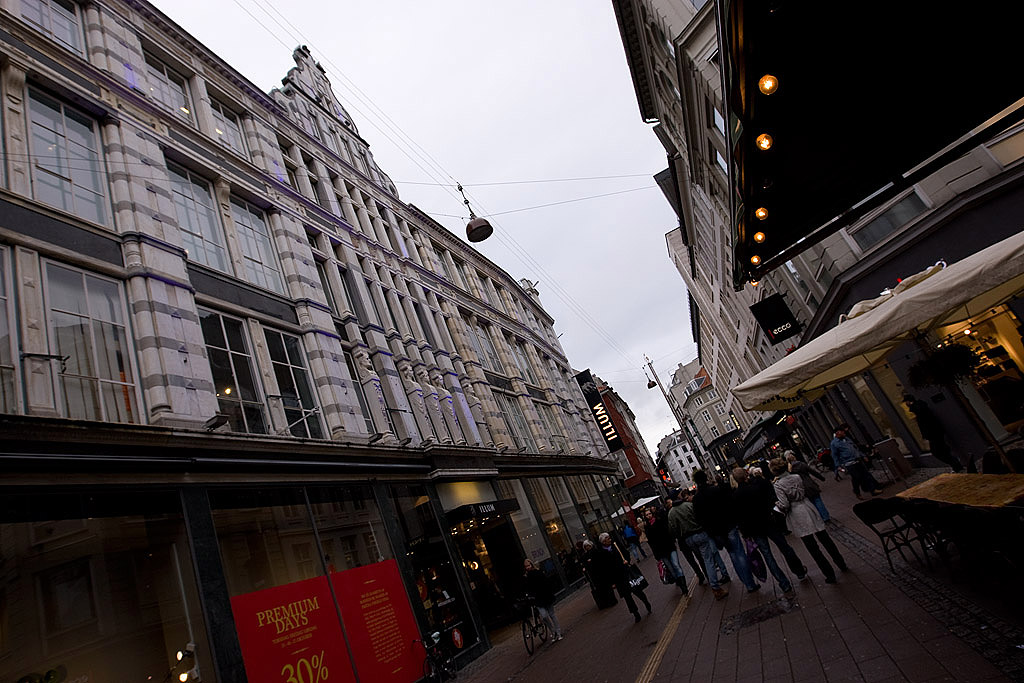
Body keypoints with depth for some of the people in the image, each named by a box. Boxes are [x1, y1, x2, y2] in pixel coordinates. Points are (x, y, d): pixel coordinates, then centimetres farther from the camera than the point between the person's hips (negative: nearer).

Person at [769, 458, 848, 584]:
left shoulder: (778, 485, -16)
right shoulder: (796, 477, -1)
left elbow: (785, 505, -17)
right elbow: (804, 492, 12)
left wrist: (776, 504, 2)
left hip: (797, 515, -5)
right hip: (807, 507, 5)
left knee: (812, 547, 5)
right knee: (825, 539, 18)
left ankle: (829, 574, 9)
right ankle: (842, 565, 31)